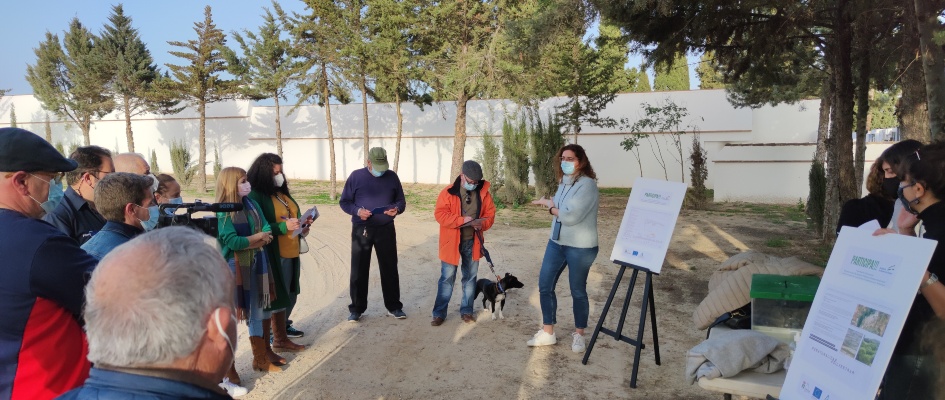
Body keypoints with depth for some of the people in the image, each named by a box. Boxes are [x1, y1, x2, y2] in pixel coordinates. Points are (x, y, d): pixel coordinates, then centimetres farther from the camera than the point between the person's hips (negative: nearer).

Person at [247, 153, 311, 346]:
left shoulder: (281, 192, 12)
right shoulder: (256, 196, -14)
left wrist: (302, 225, 3)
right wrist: (284, 226, -26)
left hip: (292, 252, 9)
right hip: (274, 255, -9)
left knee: (291, 293, 19)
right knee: (278, 296, 2)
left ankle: (284, 325, 39)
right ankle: (279, 338, 16)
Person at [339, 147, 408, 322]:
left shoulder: (392, 176, 2)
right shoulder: (356, 176, -4)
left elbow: (401, 201, 8)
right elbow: (344, 202, -1)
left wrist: (397, 209, -15)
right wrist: (357, 211, -20)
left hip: (386, 230, 2)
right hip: (361, 230, -1)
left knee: (389, 269, 8)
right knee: (358, 270, 5)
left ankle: (394, 307, 22)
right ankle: (356, 309, 19)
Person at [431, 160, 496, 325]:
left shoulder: (483, 192, 0)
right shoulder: (448, 192, -10)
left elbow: (490, 213, 4)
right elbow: (440, 214, -16)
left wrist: (482, 223, -18)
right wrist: (462, 220, -26)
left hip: (472, 241, 4)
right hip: (452, 242, -3)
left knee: (470, 277, 13)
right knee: (447, 277, 2)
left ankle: (466, 310, 26)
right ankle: (439, 313, 12)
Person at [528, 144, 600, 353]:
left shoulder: (587, 184, -18)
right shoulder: (563, 182, 9)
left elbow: (570, 216, -25)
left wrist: (549, 204, -11)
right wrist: (550, 204, -6)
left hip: (580, 247, -8)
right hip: (556, 243, 8)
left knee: (578, 291, 8)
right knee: (545, 286, 8)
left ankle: (579, 334, 28)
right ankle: (547, 332, 23)